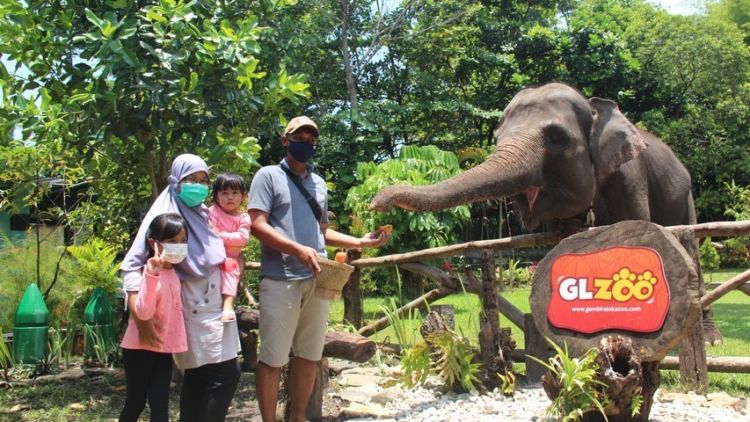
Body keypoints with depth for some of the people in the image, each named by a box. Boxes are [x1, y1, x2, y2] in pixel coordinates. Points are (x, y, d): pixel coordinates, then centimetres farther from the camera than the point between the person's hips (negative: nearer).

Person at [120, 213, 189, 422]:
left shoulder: (173, 272, 4)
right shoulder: (150, 273, -21)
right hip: (140, 348, -6)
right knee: (135, 402, 8)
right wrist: (152, 275, -44)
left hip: (164, 348, 6)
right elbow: (142, 312, -35)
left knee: (160, 404, 4)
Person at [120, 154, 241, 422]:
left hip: (214, 309, 7)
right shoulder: (164, 216, -12)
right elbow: (130, 266, -19)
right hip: (193, 313, -7)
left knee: (199, 377, 12)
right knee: (226, 374, -9)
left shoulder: (203, 214, 10)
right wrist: (142, 319, -27)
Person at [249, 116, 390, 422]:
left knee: (309, 355, 12)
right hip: (281, 280, -6)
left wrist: (361, 241, 12)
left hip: (317, 280, 6)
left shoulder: (319, 183, 19)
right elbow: (257, 225, -10)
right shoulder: (269, 176, 0)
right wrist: (299, 250, -21)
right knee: (273, 358, -1)